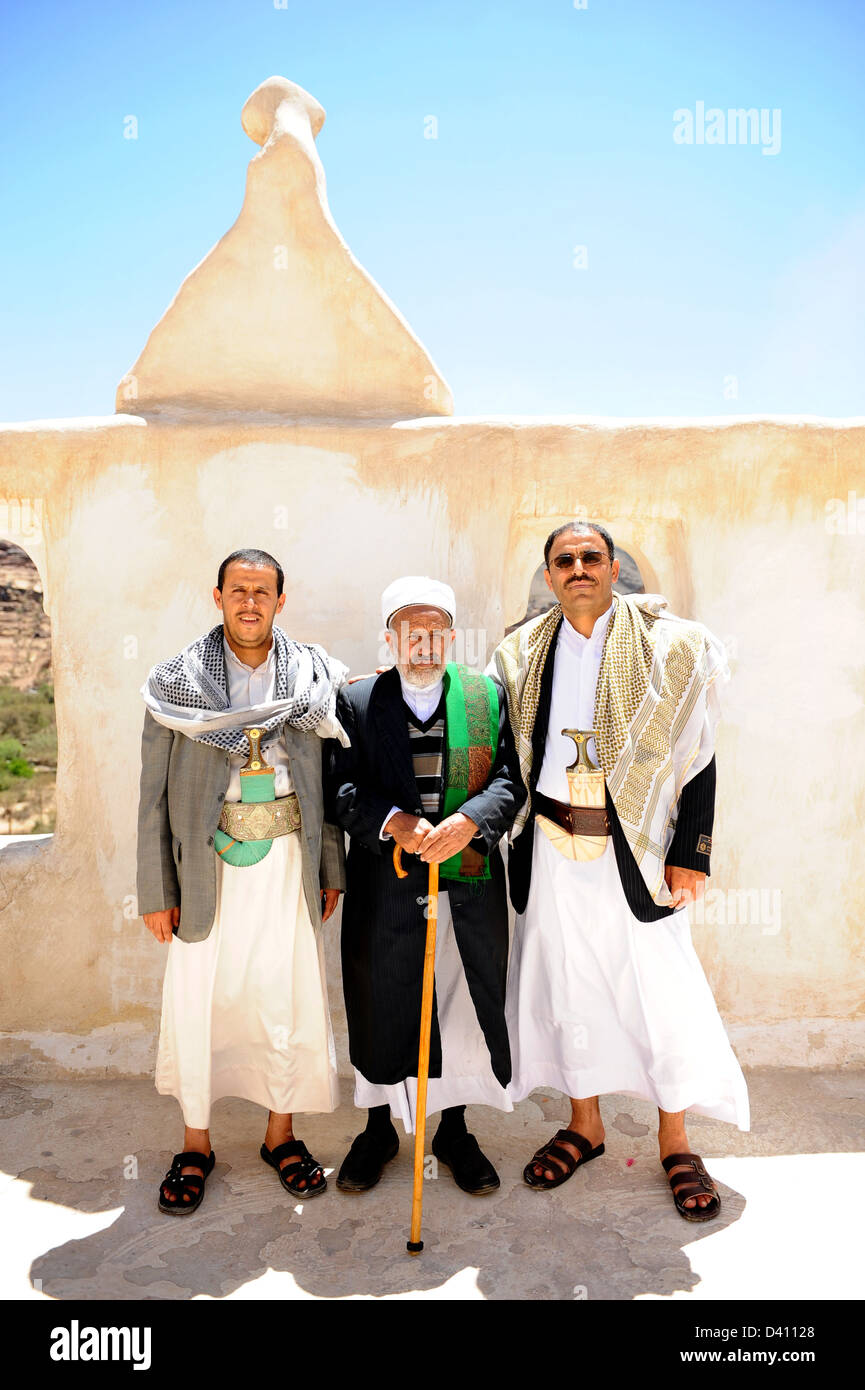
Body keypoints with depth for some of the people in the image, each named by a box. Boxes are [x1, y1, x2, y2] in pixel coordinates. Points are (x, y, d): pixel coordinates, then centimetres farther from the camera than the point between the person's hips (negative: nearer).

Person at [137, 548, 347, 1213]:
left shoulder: (314, 677, 3)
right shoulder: (177, 681, 0)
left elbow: (327, 780, 6)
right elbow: (154, 792, 1)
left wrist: (331, 871, 5)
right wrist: (156, 889, -1)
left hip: (287, 860, 1)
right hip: (207, 864, 0)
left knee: (290, 997, 7)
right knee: (196, 1000, 7)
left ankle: (281, 1133, 30)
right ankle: (196, 1144, 29)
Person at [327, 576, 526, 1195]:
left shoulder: (488, 697, 4)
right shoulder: (356, 701, 2)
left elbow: (509, 781, -3)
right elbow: (343, 789, -5)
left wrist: (466, 823, -22)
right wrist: (395, 820, -22)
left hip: (470, 886, 1)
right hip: (385, 885, 0)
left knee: (466, 1010, 12)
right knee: (380, 1011, 13)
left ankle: (455, 1131, 35)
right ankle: (379, 1130, 36)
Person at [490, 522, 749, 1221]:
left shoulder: (668, 646, -4)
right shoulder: (523, 655, 5)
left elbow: (698, 754, -4)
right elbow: (510, 759, 11)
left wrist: (689, 854, -9)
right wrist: (513, 839, 5)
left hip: (636, 847, -2)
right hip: (552, 846, 3)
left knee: (662, 988, 2)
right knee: (568, 985, 11)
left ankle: (675, 1141, 24)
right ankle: (585, 1125, 31)